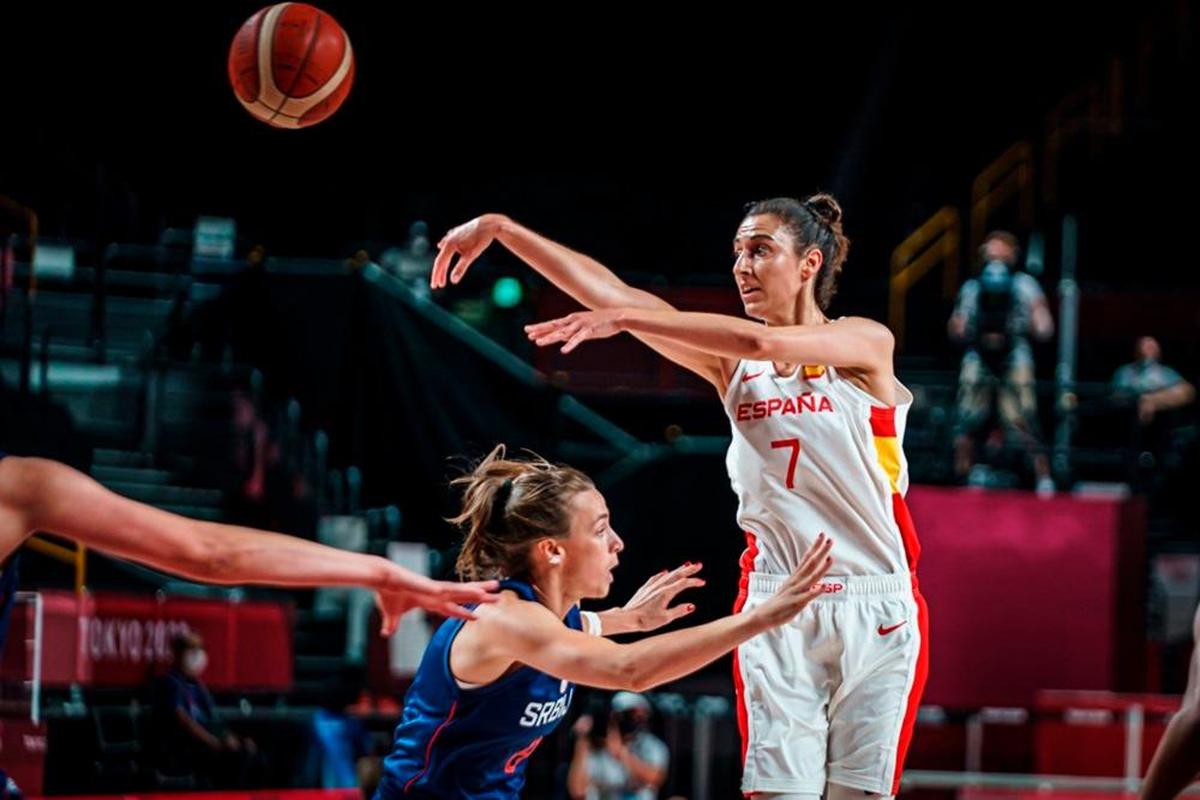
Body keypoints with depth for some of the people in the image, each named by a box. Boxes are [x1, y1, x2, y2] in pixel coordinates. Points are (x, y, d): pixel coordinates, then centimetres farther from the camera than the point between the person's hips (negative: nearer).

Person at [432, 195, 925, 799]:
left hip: (874, 611, -3)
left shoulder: (865, 343, -3)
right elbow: (609, 292, 2)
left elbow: (761, 342, -21)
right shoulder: (731, 366, 9)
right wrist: (502, 229, -6)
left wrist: (623, 318, -24)